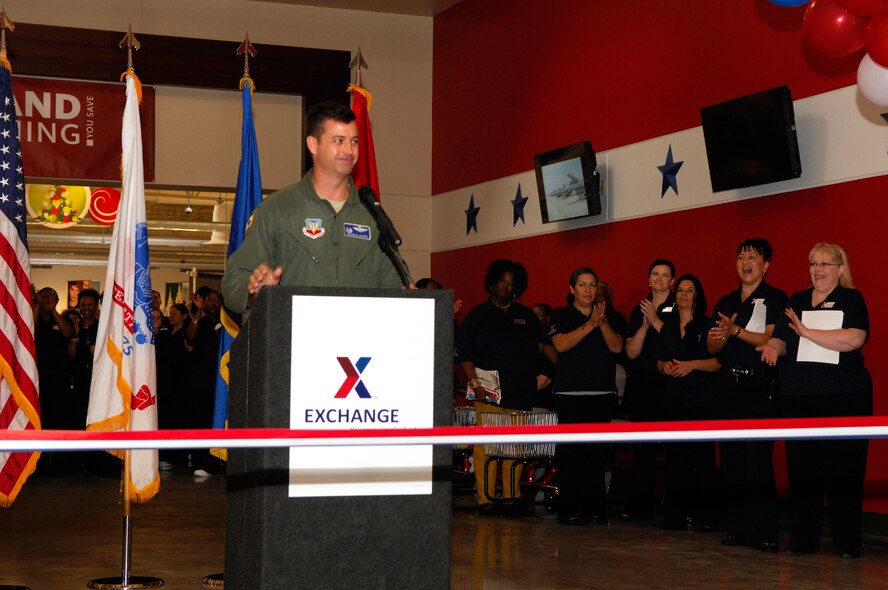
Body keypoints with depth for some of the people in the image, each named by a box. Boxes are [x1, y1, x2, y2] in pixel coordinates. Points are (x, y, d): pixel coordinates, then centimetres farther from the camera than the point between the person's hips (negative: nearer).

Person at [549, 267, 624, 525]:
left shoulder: (609, 315, 14)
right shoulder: (561, 315, 7)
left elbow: (617, 346, 1)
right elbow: (561, 344, -10)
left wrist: (603, 322, -13)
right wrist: (590, 324, -15)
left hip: (602, 393, 2)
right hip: (569, 393, -2)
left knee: (597, 452, 0)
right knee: (570, 451, -5)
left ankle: (595, 508, 5)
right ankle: (568, 509, -1)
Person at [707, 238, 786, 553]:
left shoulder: (775, 299, 0)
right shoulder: (725, 302, 17)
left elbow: (771, 339, -13)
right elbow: (712, 346, 12)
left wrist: (736, 331, -22)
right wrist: (721, 336, -10)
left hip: (760, 385, -6)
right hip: (729, 384, 6)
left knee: (758, 457, -10)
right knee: (731, 456, 5)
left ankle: (765, 532, -7)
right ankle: (738, 527, 11)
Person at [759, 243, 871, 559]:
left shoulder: (851, 299, 2)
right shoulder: (796, 301, 15)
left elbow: (854, 338, -14)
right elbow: (780, 337, 14)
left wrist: (807, 332, -16)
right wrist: (773, 347, -10)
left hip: (844, 397, -4)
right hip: (799, 397, 4)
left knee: (843, 468, -3)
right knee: (801, 467, 4)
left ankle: (848, 542, 4)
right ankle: (802, 538, 12)